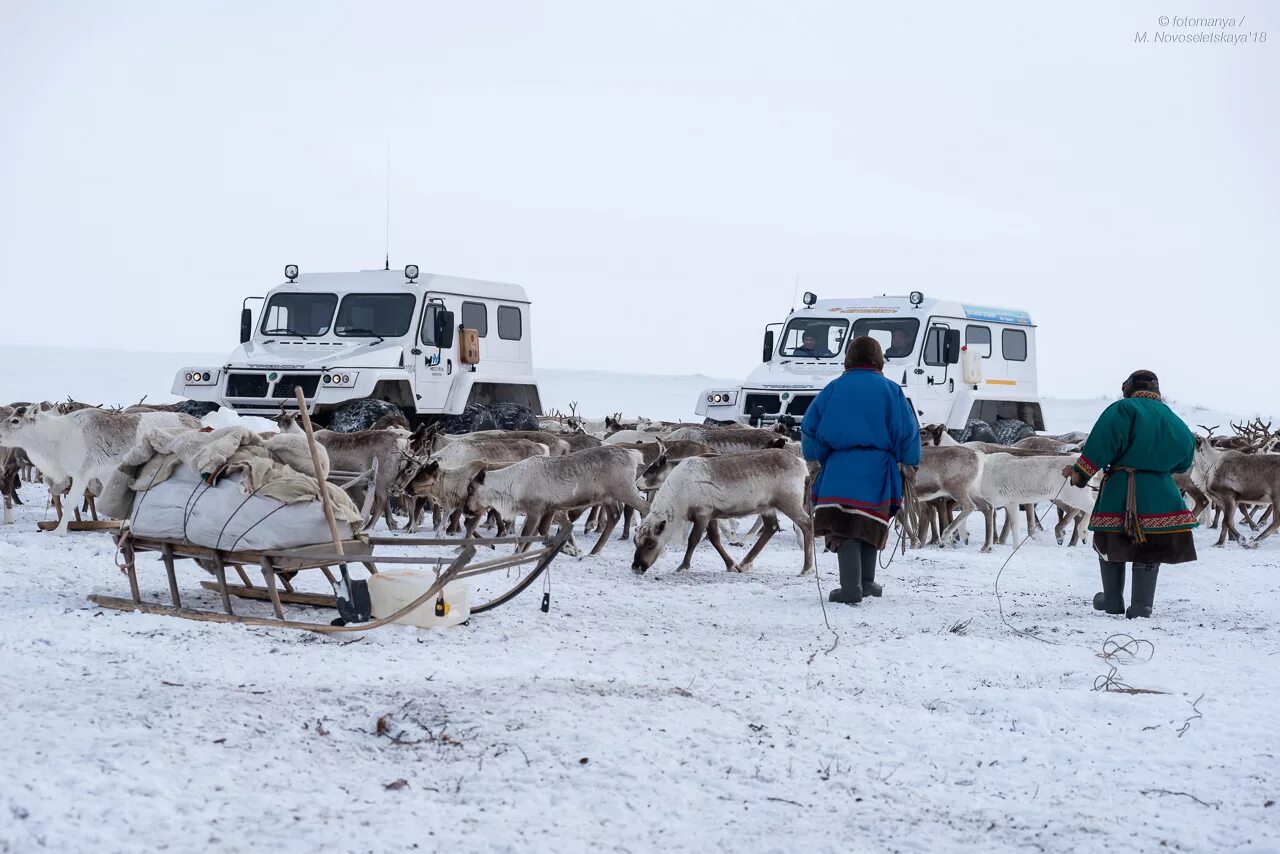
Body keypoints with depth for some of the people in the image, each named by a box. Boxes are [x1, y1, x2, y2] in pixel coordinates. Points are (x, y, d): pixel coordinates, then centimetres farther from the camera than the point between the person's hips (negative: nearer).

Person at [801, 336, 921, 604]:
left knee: (845, 530, -4)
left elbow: (810, 426, 6)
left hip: (840, 470, -1)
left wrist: (816, 457, 17)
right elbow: (908, 431, 2)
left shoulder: (834, 388, 5)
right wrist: (910, 462, 13)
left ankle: (851, 587, -14)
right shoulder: (890, 390, 3)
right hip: (876, 471, 1)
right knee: (870, 526, 15)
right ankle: (866, 582, 21)